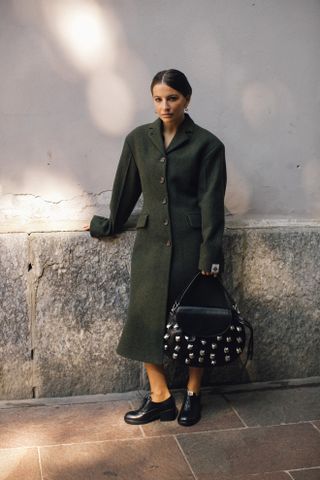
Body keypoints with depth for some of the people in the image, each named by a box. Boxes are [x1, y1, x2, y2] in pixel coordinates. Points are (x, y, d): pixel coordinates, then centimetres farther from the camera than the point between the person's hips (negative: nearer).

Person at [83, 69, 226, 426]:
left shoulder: (207, 144, -4)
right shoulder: (138, 139, 5)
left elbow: (211, 201, -7)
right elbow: (126, 189, 15)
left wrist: (210, 253, -12)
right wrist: (110, 225, 22)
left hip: (190, 243, -3)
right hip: (151, 241, 3)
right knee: (147, 317, 2)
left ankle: (193, 395, 23)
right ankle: (160, 398, 15)